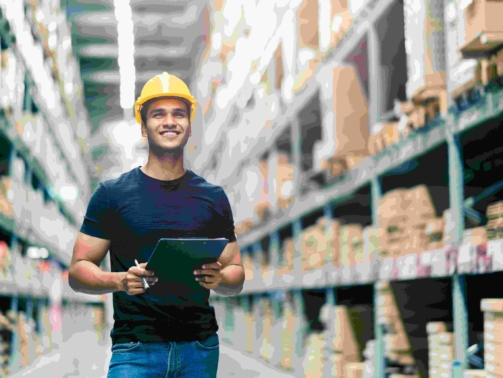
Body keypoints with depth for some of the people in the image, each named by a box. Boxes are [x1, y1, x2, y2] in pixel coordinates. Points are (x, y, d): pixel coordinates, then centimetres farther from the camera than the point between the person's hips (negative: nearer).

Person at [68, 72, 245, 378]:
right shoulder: (112, 194, 2)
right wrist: (119, 280, -18)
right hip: (135, 349, -2)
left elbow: (236, 274, 12)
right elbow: (78, 270, 1)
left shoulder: (213, 197, 9)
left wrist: (219, 278, -11)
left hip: (200, 349, 3)